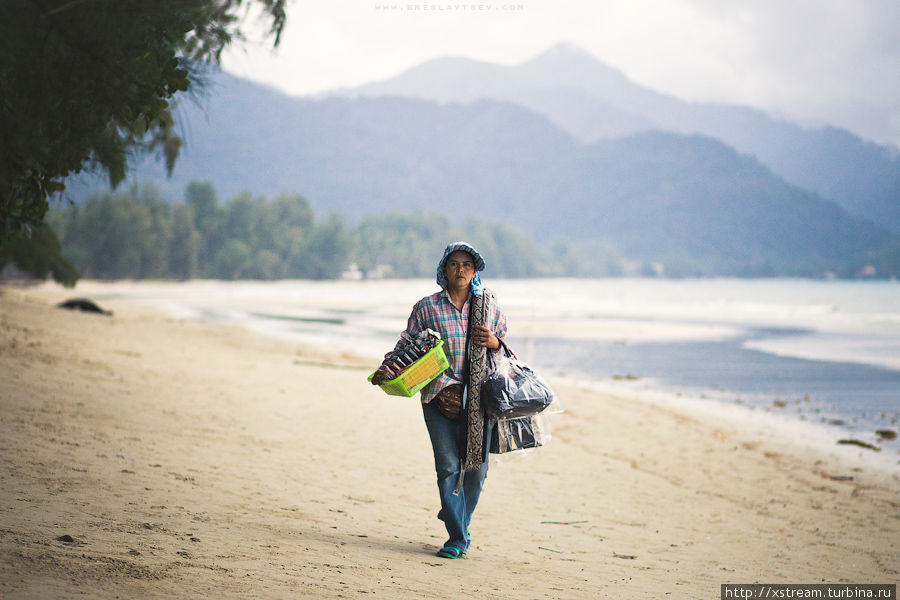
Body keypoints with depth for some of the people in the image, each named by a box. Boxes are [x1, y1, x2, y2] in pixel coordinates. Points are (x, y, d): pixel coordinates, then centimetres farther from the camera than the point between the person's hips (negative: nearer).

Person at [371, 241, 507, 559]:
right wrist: (387, 370, -11)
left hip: (479, 396, 2)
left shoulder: (489, 305, 10)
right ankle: (457, 538, 0)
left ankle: (459, 520, 29)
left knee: (476, 465, 4)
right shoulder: (427, 307, 4)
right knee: (448, 465, -6)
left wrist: (494, 343, -5)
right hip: (439, 394, -2)